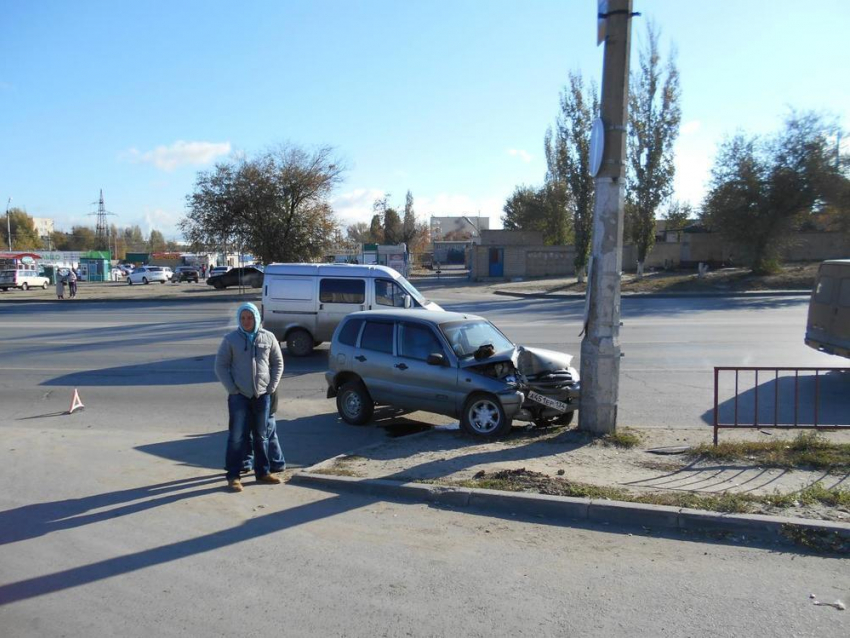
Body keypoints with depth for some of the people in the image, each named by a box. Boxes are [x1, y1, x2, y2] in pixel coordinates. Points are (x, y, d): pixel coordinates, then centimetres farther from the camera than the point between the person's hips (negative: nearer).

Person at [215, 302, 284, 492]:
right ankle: (233, 476, 7)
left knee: (261, 436, 11)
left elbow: (278, 363, 9)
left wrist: (271, 387, 0)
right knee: (237, 437, -2)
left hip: (262, 395, 2)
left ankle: (263, 472, 22)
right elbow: (220, 366, -2)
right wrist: (232, 389, -10)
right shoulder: (230, 339, -3)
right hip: (239, 396, -2)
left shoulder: (268, 337, 2)